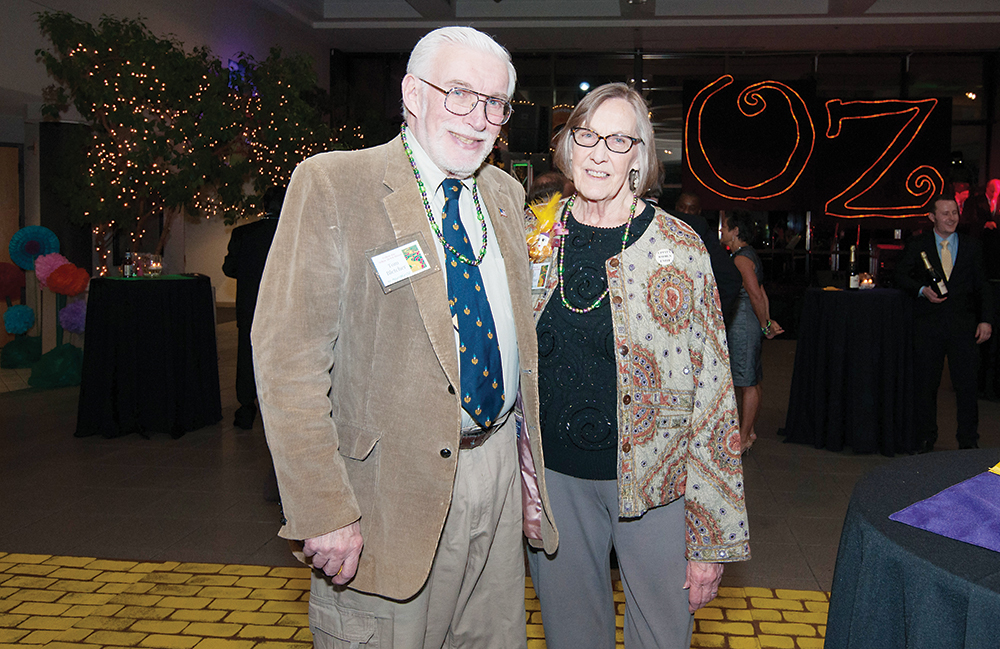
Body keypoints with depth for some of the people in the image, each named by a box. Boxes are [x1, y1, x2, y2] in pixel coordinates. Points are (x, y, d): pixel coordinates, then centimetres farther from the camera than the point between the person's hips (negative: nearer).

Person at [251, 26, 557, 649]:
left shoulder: (506, 194, 10)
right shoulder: (331, 184, -11)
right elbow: (287, 357, -16)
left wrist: (528, 453, 15)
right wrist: (324, 514, -20)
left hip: (499, 475, 6)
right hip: (394, 490, -6)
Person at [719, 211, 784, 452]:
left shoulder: (741, 258, -15)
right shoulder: (748, 255, 17)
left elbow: (756, 295, -21)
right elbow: (761, 294, 16)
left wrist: (765, 325, -12)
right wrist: (767, 322, 11)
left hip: (743, 324, -10)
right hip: (742, 324, 10)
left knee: (747, 384, -4)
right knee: (750, 382, 14)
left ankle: (743, 438, 1)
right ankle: (749, 431, 22)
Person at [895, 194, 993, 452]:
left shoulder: (971, 246, 9)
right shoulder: (916, 244, 5)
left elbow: (981, 287, 10)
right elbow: (900, 275, 7)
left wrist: (985, 320, 1)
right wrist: (922, 290, -11)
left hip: (963, 325, 1)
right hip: (928, 324, -1)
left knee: (967, 383, -1)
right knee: (925, 383, 4)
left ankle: (969, 441, 12)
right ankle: (925, 438, 18)